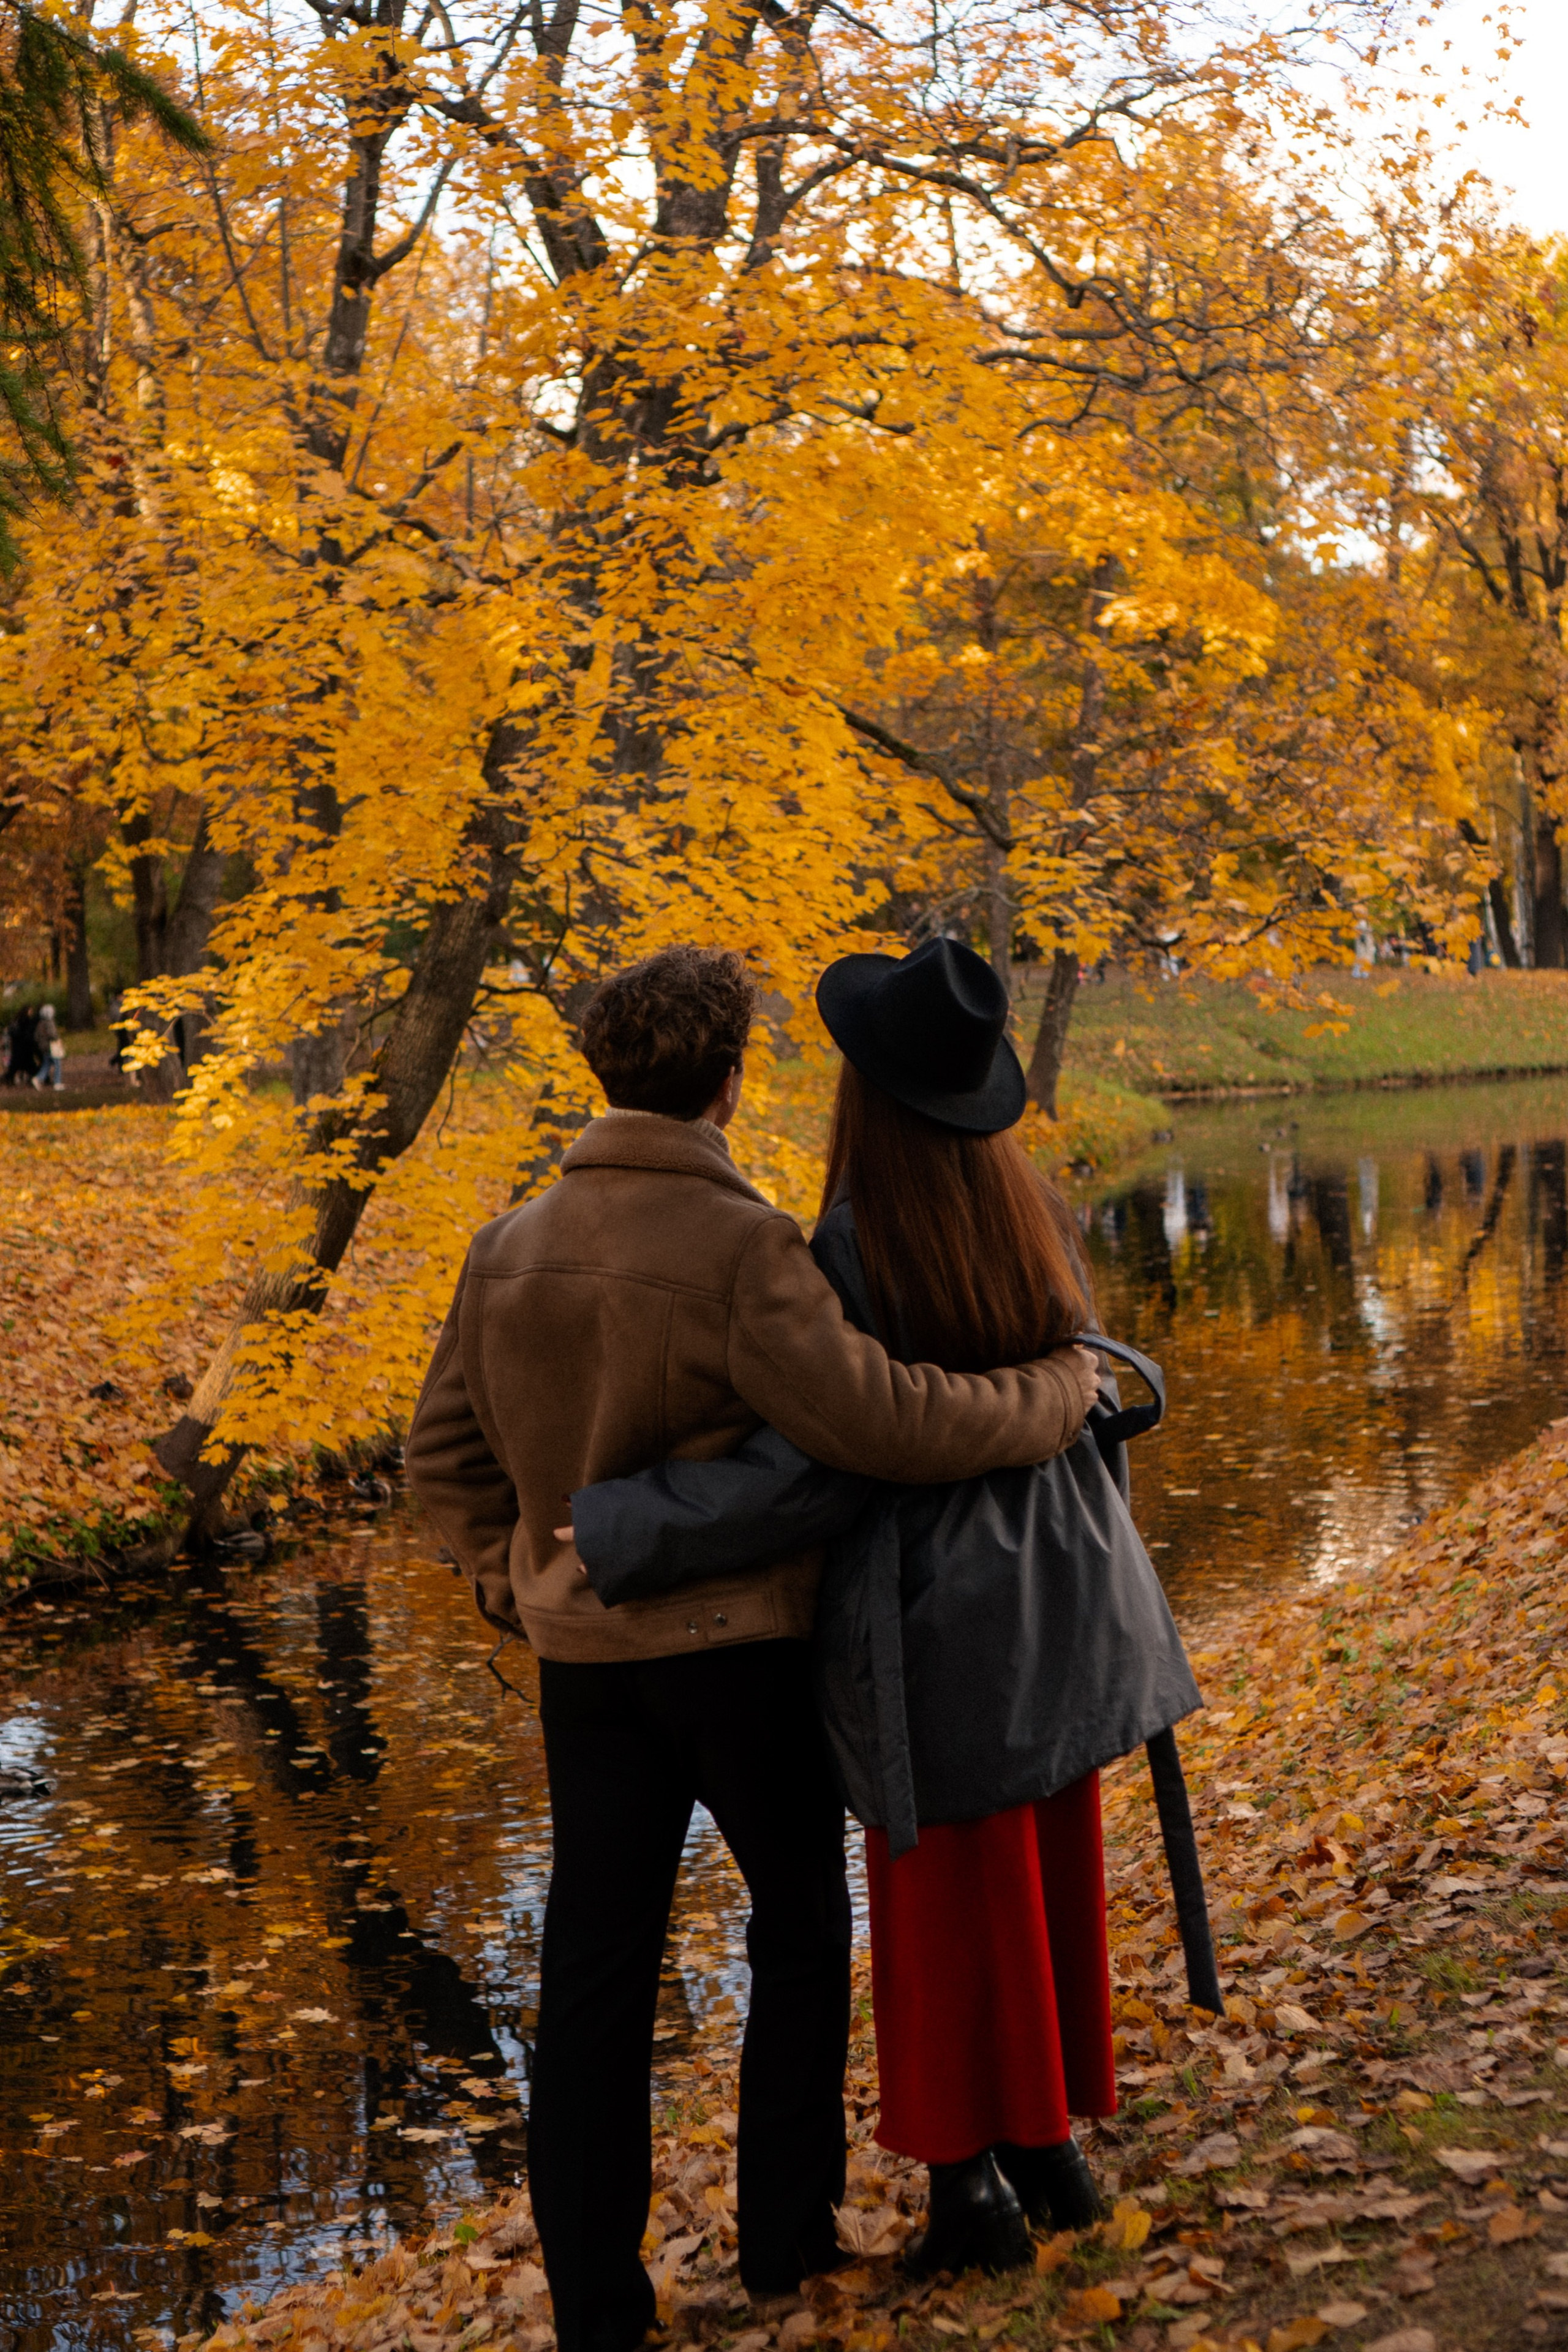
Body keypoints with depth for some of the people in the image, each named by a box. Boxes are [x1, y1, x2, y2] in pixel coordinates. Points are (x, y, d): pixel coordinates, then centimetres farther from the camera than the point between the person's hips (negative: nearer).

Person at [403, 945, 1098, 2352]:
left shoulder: (513, 1247, 0)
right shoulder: (740, 1248, -19)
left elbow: (446, 1453, 7)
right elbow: (878, 1420, -22)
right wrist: (1059, 1392, -9)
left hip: (584, 1653, 5)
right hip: (739, 1644, -4)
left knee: (596, 1968, 10)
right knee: (800, 1919, 18)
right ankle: (786, 2234, 25)